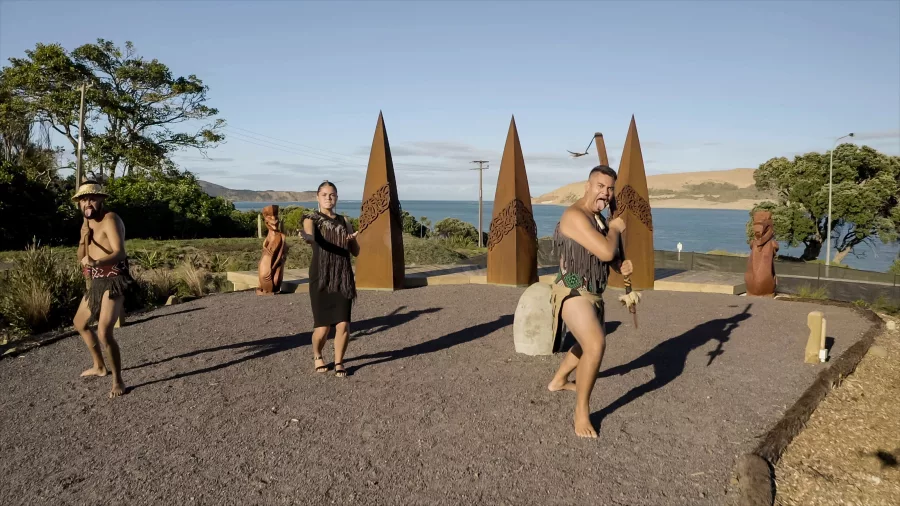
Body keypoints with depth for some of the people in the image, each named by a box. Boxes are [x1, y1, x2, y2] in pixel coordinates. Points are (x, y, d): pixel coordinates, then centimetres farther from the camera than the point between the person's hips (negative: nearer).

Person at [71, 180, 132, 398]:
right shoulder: (87, 223, 13)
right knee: (79, 323, 25)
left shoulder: (110, 219, -15)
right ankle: (99, 366, 42)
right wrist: (84, 238, -8)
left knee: (104, 333, -20)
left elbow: (119, 253, -28)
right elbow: (81, 257, 12)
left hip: (114, 282, -10)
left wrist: (96, 263, -45)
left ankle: (118, 381, -4)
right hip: (97, 282, 10)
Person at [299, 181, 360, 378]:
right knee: (323, 326, -2)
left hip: (343, 279, 3)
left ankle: (339, 362, 19)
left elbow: (356, 252, 13)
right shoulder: (311, 219, 1)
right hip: (321, 279, -3)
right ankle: (317, 356, 30)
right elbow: (310, 236, -23)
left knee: (343, 325, -5)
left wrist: (353, 240, -9)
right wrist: (306, 236, -47)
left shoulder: (344, 222, 13)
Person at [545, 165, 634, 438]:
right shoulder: (575, 215, -21)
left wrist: (621, 265, -1)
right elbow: (605, 251, -28)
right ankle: (581, 413, -15)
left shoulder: (598, 218, 10)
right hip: (573, 293, -10)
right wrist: (615, 229, -9)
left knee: (591, 342, 28)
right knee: (596, 346, -28)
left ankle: (558, 380, 50)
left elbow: (606, 255, 21)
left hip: (591, 294, 10)